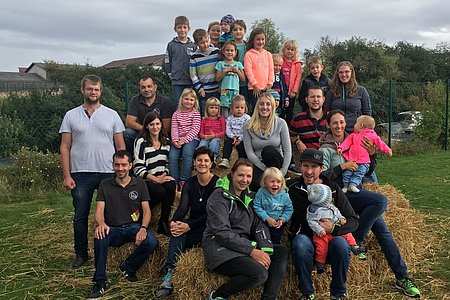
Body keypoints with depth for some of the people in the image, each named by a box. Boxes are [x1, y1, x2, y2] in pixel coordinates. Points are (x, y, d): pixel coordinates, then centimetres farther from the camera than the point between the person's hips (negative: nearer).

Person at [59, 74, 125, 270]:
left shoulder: (112, 115, 7)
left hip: (108, 173, 0)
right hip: (80, 174, 0)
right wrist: (66, 176, -3)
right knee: (80, 216, 8)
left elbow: (120, 146, 7)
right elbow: (65, 147, 4)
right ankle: (81, 254, 21)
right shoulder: (71, 116, 7)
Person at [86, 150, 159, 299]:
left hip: (134, 226, 1)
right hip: (112, 229, 0)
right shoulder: (105, 185, 6)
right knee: (99, 238, -35)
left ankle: (128, 267, 1)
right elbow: (99, 211, -3)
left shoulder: (139, 184, 6)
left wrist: (143, 228, -19)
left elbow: (146, 210, 2)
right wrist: (101, 223, -28)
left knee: (152, 242, -29)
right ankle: (100, 282, -19)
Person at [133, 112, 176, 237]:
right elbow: (138, 168, -11)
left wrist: (165, 175, -3)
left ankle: (163, 222, -20)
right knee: (160, 191, -34)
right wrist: (156, 179, -18)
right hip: (145, 180, -4)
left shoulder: (166, 141, 12)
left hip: (162, 178, 4)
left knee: (171, 185, -30)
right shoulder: (141, 142, -6)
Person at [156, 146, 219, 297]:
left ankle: (169, 278, -29)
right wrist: (174, 222, -27)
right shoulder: (189, 183, 7)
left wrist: (189, 226, -28)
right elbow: (183, 207, -4)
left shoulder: (218, 183, -8)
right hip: (193, 224, 4)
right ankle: (170, 273, -40)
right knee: (179, 227, -30)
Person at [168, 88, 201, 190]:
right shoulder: (176, 114, 15)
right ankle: (175, 182, -19)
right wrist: (175, 140, -14)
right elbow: (174, 129, 5)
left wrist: (184, 140, -16)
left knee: (187, 152, -32)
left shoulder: (196, 113, 5)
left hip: (191, 139, -3)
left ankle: (184, 181, -28)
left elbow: (195, 129, -6)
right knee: (172, 156, -22)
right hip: (178, 140, 3)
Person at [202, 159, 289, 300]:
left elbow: (259, 225, 8)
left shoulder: (248, 196, 14)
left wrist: (265, 250, -11)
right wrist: (251, 251, -23)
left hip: (245, 245, 8)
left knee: (282, 251, -2)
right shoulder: (220, 196, -10)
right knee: (260, 273, -28)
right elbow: (221, 232, -18)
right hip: (220, 247, -8)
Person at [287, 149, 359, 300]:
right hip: (304, 238, 0)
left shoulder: (333, 189, 0)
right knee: (301, 242, -35)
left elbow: (353, 221, -2)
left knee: (341, 244, -32)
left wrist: (333, 228, -20)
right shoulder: (291, 187, -1)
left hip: (329, 238, 1)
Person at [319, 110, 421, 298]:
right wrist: (342, 166, -20)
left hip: (358, 191, 5)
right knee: (381, 200, -28)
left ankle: (402, 277, 5)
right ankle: (355, 241, -13)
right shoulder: (326, 149, -1)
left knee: (383, 231, -3)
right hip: (342, 195, -5)